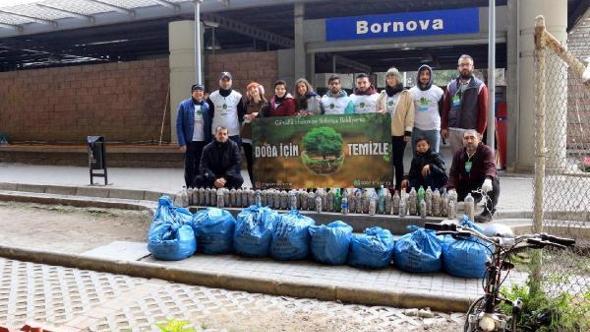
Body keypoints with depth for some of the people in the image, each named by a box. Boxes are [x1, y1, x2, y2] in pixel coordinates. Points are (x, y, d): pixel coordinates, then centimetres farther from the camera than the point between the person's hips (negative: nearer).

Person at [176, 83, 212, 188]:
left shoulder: (207, 106, 6)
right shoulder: (184, 105, -2)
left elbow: (209, 125, 8)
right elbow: (179, 125, -4)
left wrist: (209, 142, 0)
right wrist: (182, 143, -11)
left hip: (203, 142, 3)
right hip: (190, 142, -2)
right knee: (189, 167, 5)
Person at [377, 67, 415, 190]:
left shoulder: (406, 94, -1)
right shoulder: (382, 95, 11)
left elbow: (410, 114, -4)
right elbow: (377, 112, 17)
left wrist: (408, 131, -9)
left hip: (399, 133, -3)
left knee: (398, 160, 3)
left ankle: (399, 186, 12)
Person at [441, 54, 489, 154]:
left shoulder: (480, 87, 0)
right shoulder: (451, 86, 10)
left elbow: (483, 111, -3)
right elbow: (445, 108, 10)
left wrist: (480, 131, -8)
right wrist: (444, 127, 3)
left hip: (471, 131, -3)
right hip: (452, 131, 3)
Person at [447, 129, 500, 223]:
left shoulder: (486, 151, -9)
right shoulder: (459, 154, 5)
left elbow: (490, 166, -29)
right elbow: (453, 173, -4)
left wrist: (488, 179, -52)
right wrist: (451, 188, -23)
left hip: (483, 185, -3)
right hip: (465, 186, 4)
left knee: (494, 181, -35)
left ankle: (488, 212, -18)